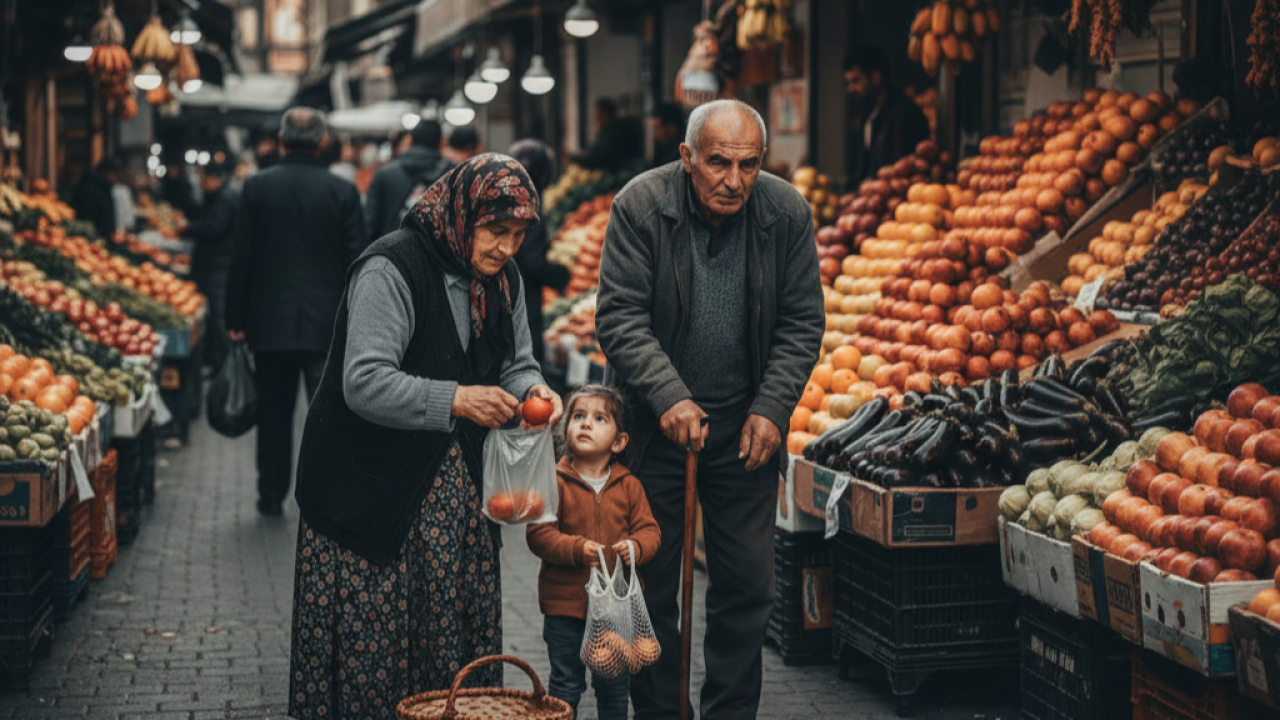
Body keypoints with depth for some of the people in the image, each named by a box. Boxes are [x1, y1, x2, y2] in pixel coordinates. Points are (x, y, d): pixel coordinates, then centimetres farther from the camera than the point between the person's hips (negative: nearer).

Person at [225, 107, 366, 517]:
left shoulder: (257, 187, -1)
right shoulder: (342, 191, -3)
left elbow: (241, 257, 0)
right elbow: (356, 261, -2)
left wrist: (236, 320, 7)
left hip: (270, 321, 2)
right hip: (326, 322, -1)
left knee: (274, 411, 14)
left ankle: (271, 496, 23)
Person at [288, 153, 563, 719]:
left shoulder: (502, 279, 7)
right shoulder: (392, 269, -18)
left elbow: (514, 365, 16)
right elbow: (365, 384, -24)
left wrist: (530, 389, -7)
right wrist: (454, 400, -32)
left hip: (453, 490, 7)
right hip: (371, 487, -7)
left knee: (455, 627, 7)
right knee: (373, 633, -3)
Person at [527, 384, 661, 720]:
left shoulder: (629, 486, 2)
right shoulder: (554, 482, -7)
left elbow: (649, 529, 4)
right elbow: (538, 533, -11)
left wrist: (635, 547, -18)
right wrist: (577, 549, -25)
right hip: (565, 603, -3)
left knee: (615, 685, 15)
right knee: (566, 683, 8)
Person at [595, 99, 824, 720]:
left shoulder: (788, 213, -6)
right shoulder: (640, 205, -13)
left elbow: (802, 323, 0)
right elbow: (619, 317, -15)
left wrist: (771, 410, -10)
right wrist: (669, 398, -26)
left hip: (747, 427, 2)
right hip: (656, 423, -2)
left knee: (748, 583, 5)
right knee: (649, 581, 5)